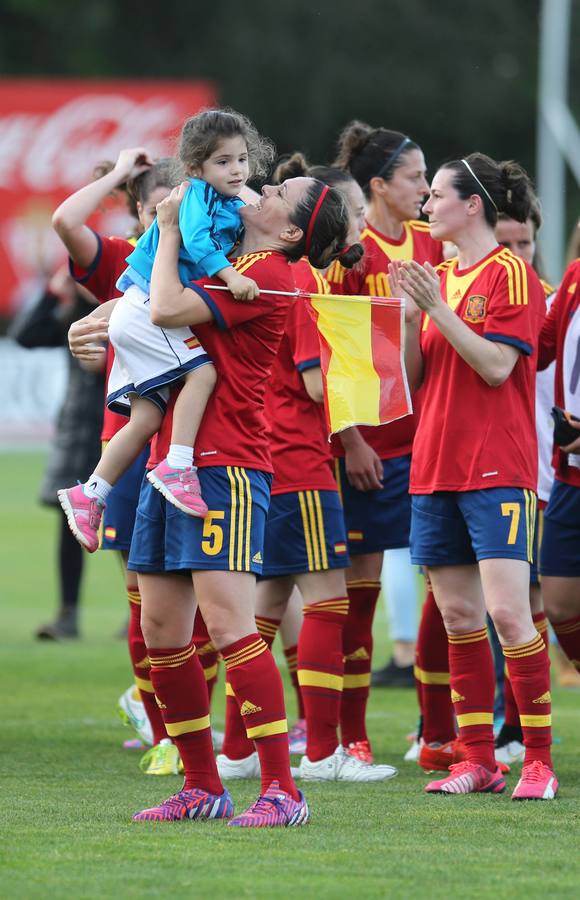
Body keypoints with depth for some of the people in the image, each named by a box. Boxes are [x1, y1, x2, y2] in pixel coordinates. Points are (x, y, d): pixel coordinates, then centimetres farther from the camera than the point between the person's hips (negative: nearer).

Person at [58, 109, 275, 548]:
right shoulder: (199, 195, -10)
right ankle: (177, 468, -28)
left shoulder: (232, 209, 16)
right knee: (202, 372, -24)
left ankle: (89, 495, 12)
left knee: (148, 417, 7)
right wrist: (230, 274, -34)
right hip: (148, 308, -9)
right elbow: (194, 239, -26)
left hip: (141, 315, 9)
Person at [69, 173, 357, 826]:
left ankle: (281, 791, -13)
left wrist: (169, 231, -7)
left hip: (223, 466, -10)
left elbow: (167, 309, -20)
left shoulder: (268, 274, -11)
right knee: (160, 631, 9)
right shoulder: (224, 265, 17)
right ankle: (202, 788, 17)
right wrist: (99, 326, 15)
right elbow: (149, 303, 34)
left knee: (228, 626, -15)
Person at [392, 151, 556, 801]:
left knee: (507, 611, -14)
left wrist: (440, 309, -17)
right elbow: (414, 375, 13)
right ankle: (478, 760, 10)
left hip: (496, 469, -7)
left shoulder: (509, 273, -6)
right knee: (458, 616, 6)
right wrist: (408, 314, -2)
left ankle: (539, 760, -8)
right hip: (435, 467, 7)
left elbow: (497, 365, -15)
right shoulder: (439, 277, 15)